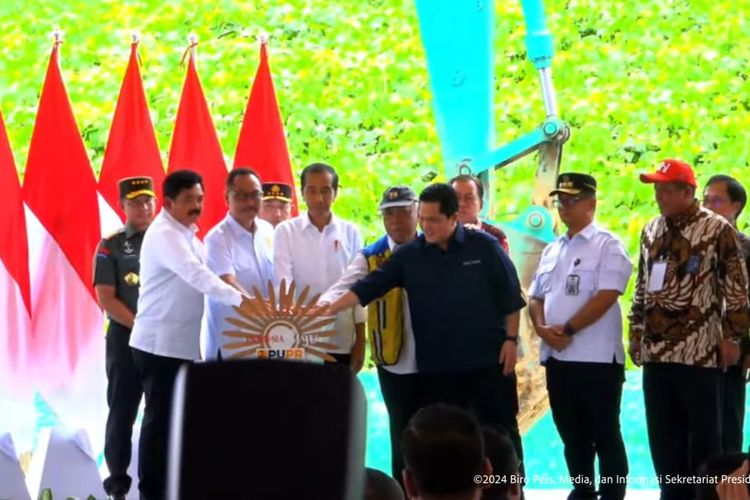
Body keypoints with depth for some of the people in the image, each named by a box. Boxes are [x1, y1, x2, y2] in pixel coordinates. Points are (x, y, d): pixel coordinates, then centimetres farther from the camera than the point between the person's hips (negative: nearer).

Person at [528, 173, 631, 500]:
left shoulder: (607, 245, -6)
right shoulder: (551, 251, 16)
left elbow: (606, 297, -16)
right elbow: (535, 297, 16)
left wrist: (567, 329, -14)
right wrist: (542, 328, -5)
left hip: (597, 357, -7)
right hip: (556, 357, 7)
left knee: (604, 435, -2)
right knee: (571, 435, 13)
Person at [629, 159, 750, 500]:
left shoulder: (717, 229, -6)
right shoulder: (650, 231, 13)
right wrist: (636, 331, 15)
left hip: (699, 351, -6)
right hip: (656, 350, 6)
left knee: (703, 433, 0)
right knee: (663, 435, 9)